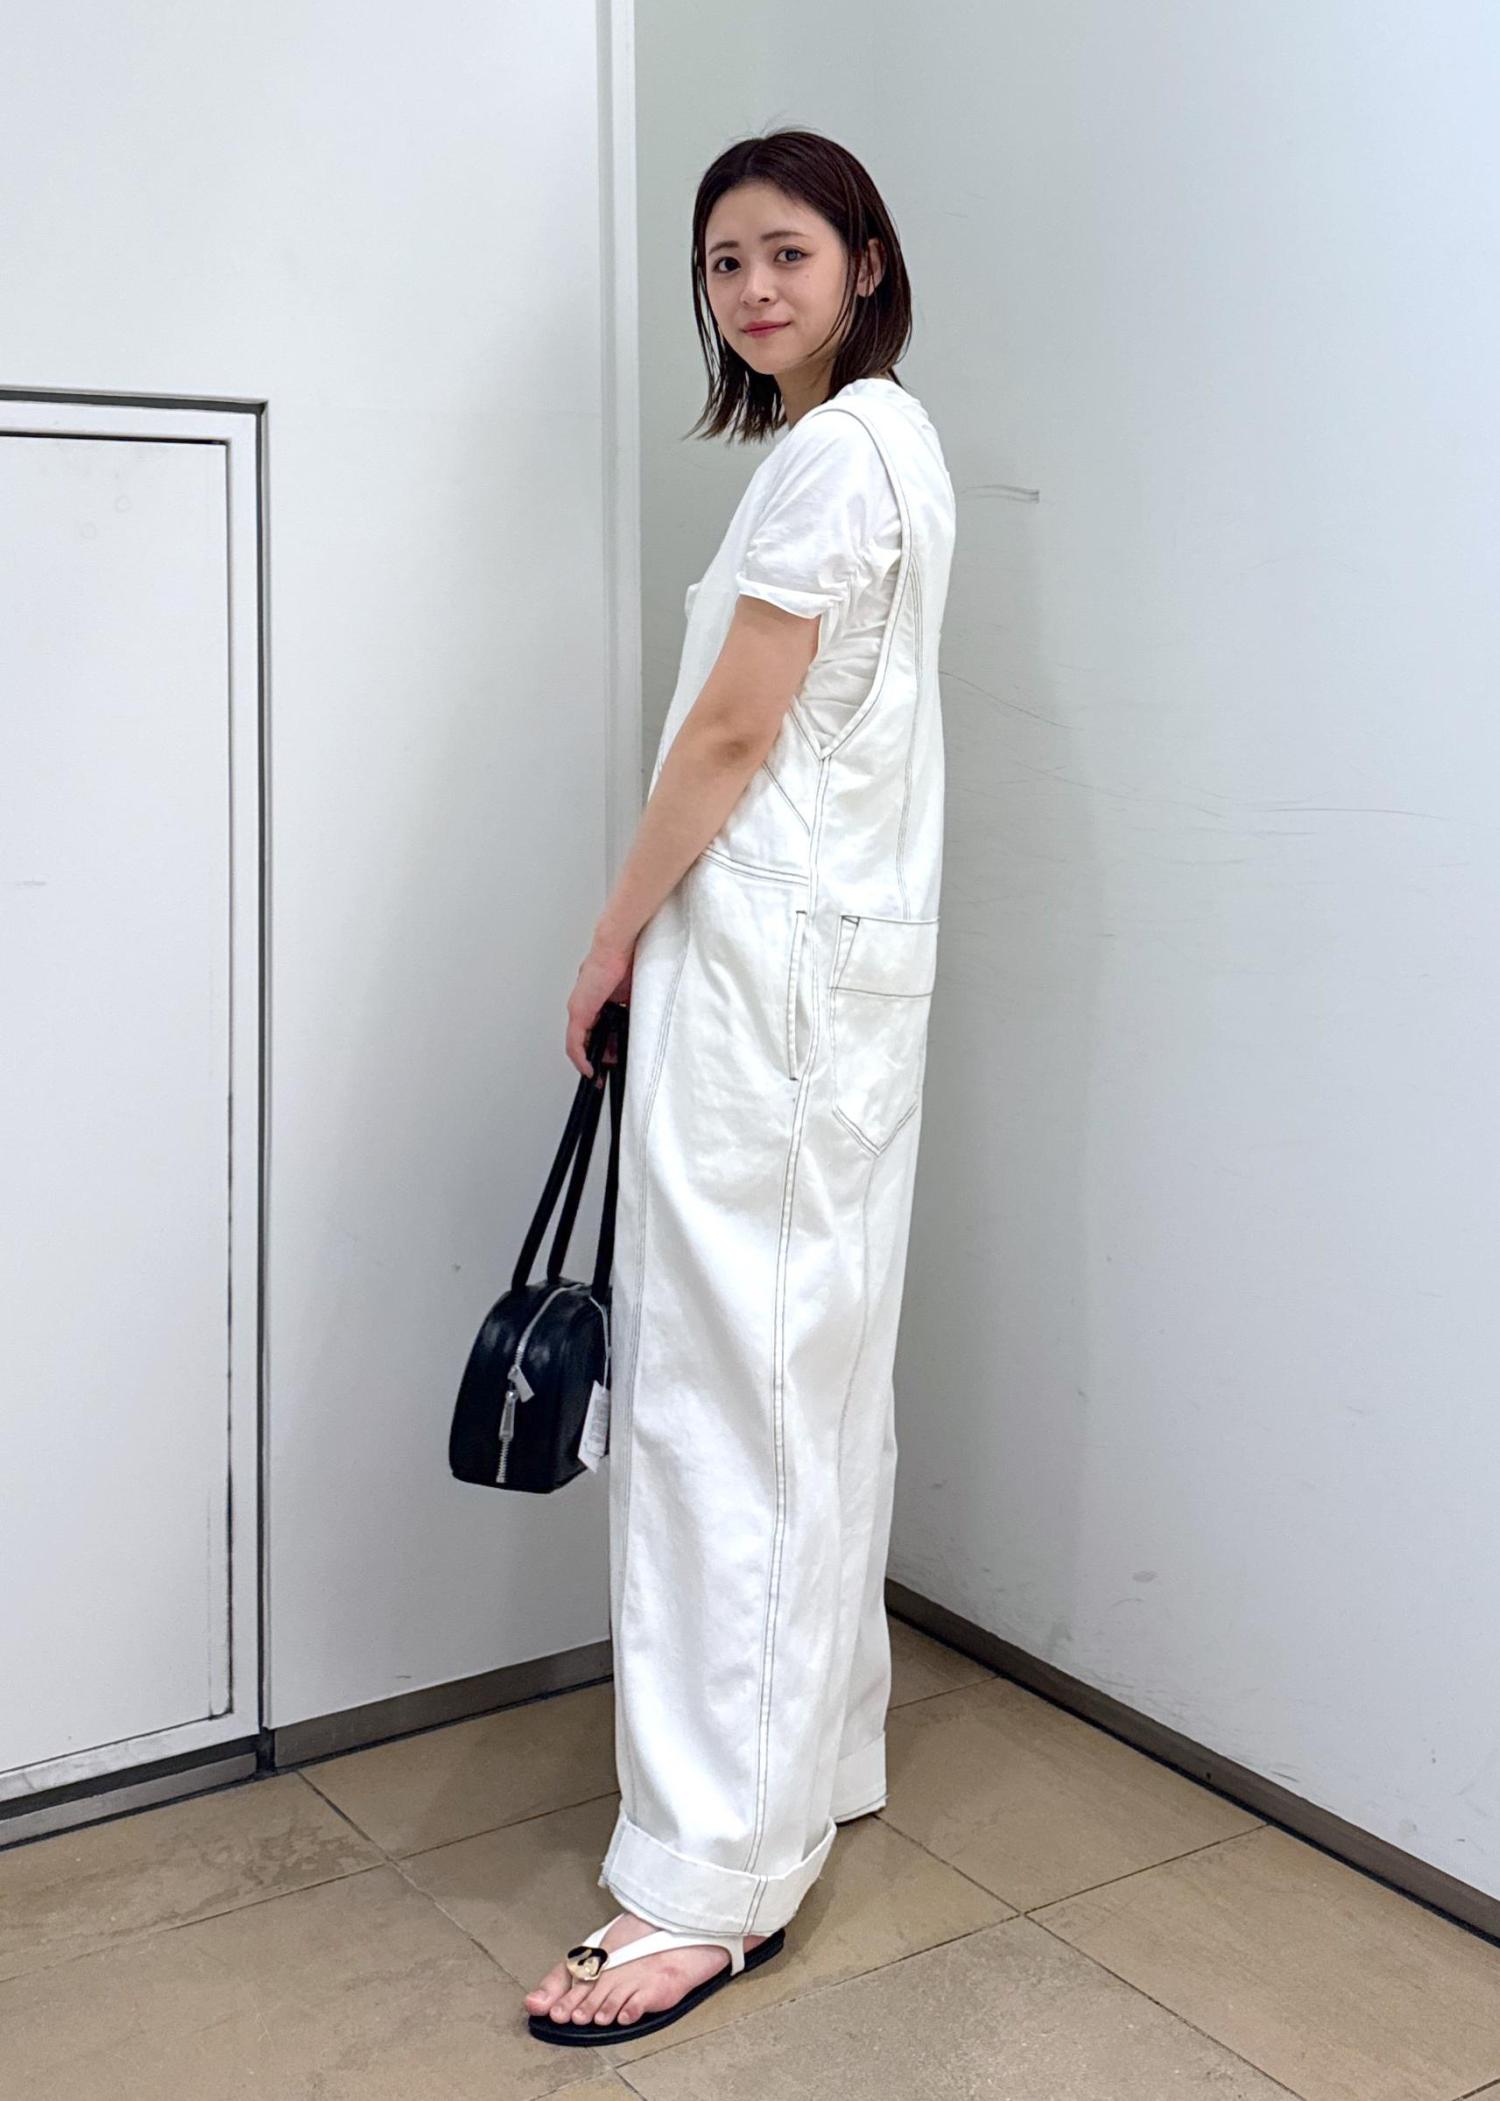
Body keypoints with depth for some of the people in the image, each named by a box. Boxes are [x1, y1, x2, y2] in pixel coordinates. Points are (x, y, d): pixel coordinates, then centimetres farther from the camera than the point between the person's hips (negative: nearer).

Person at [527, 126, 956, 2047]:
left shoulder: (836, 446, -11)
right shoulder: (885, 442, 20)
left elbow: (731, 735, -14)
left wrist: (615, 938, -4)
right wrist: (654, 942, 19)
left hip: (767, 959, -11)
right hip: (851, 960, 11)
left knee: (720, 1396, -9)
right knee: (819, 1385, 15)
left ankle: (714, 1877, -3)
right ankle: (819, 1760, 27)